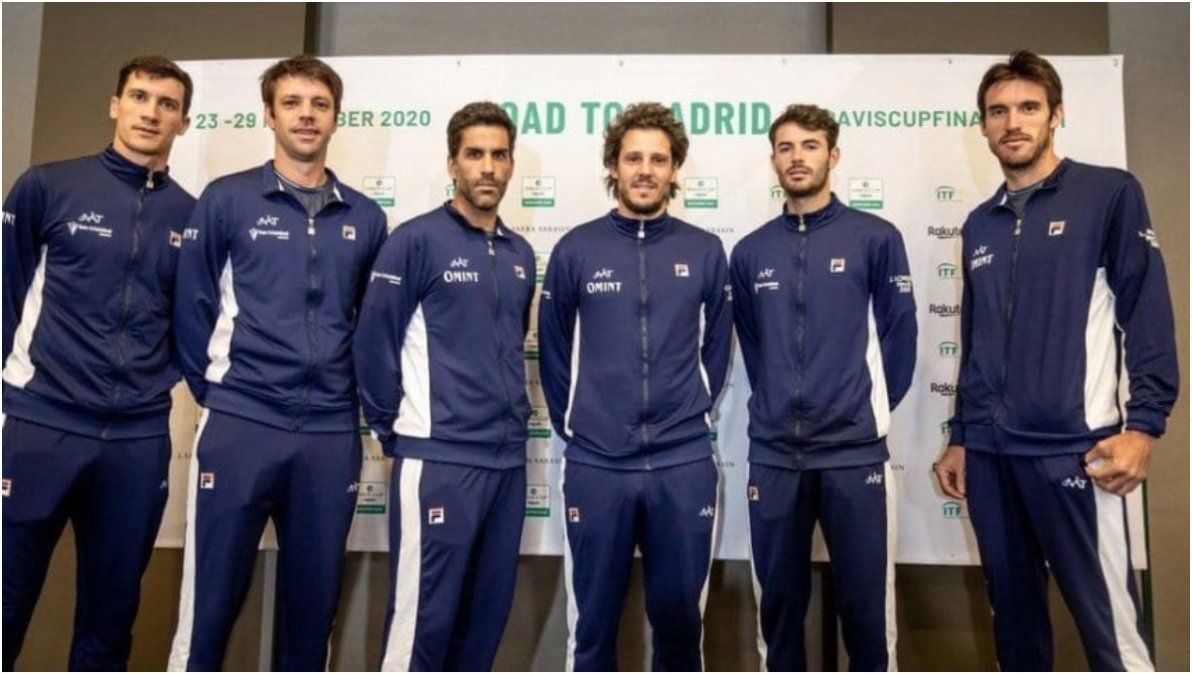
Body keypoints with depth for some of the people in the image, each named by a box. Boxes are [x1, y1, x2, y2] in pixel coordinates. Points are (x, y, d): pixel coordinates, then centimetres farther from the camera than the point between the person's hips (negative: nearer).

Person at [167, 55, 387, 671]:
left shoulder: (365, 218, 9)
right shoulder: (227, 199, 2)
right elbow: (192, 305, 4)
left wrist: (360, 397, 9)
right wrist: (215, 389, 2)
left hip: (331, 435, 3)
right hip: (239, 427, -2)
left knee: (314, 604, 12)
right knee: (212, 601, 4)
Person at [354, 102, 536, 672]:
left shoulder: (520, 254, 12)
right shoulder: (416, 241, -8)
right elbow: (374, 343, -7)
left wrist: (514, 413, 14)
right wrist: (393, 432, -4)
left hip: (507, 459, 7)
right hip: (438, 459, -6)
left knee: (487, 613, 15)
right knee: (423, 615, 0)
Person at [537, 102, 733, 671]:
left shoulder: (706, 252, 3)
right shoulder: (575, 250, 1)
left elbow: (715, 348, 10)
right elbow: (554, 351, 7)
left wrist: (691, 415, 7)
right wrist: (574, 429, 7)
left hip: (685, 465, 1)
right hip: (595, 465, 0)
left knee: (679, 614, 14)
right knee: (593, 619, 13)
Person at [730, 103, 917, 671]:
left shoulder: (876, 238, 0)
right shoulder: (750, 253, 8)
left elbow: (898, 335, 1)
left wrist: (870, 408, 2)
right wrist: (781, 407, 10)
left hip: (855, 449, -2)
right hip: (772, 452, 3)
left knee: (864, 599, 6)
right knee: (778, 598, 13)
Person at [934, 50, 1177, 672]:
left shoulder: (1109, 193, 2)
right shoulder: (979, 225, 16)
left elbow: (1148, 312, -4)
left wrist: (1143, 424, -13)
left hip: (1072, 446, -5)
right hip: (988, 452, 5)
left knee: (1107, 622, -4)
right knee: (1012, 611, 14)